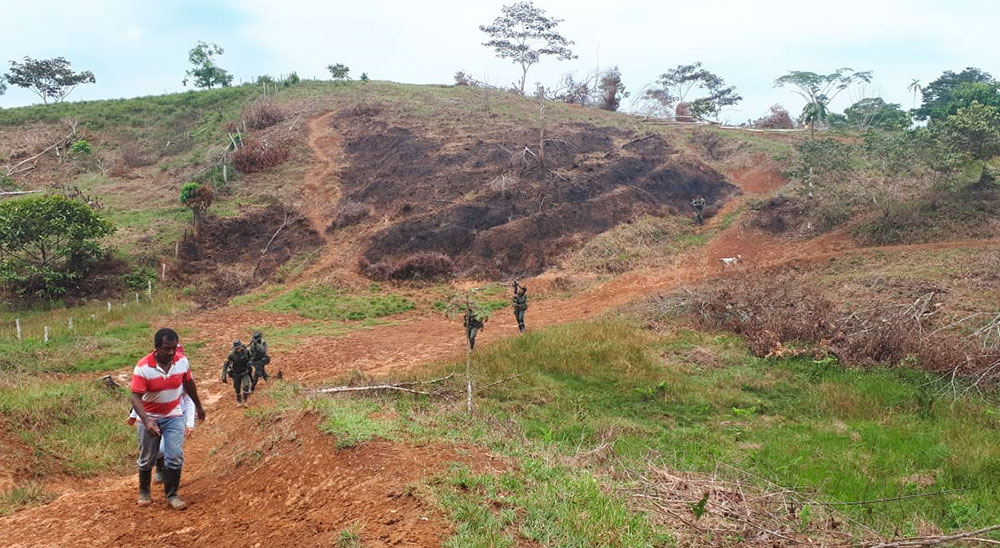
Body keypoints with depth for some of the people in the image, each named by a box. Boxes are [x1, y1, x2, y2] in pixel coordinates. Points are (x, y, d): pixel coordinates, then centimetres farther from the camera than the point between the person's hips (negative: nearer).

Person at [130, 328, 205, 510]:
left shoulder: (182, 361, -13)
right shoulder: (143, 367, -24)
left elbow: (188, 383, 5)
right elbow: (136, 397, -26)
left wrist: (198, 406, 16)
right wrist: (147, 421, -40)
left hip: (174, 415, 2)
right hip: (149, 418, -2)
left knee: (175, 457, -6)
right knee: (146, 459, 12)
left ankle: (172, 495, 8)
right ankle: (144, 492, 34)